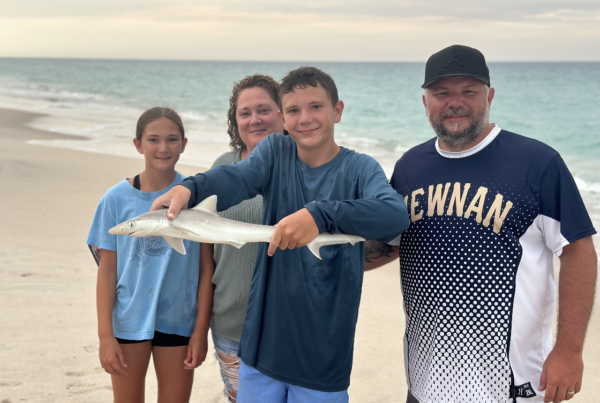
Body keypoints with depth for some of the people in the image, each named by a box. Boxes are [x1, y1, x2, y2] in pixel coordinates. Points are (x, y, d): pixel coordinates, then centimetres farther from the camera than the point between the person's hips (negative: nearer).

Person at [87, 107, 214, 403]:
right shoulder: (117, 199, -4)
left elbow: (206, 269, -3)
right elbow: (107, 270, -2)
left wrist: (201, 330, -4)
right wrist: (105, 335, -5)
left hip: (179, 322, 0)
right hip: (129, 321, 0)